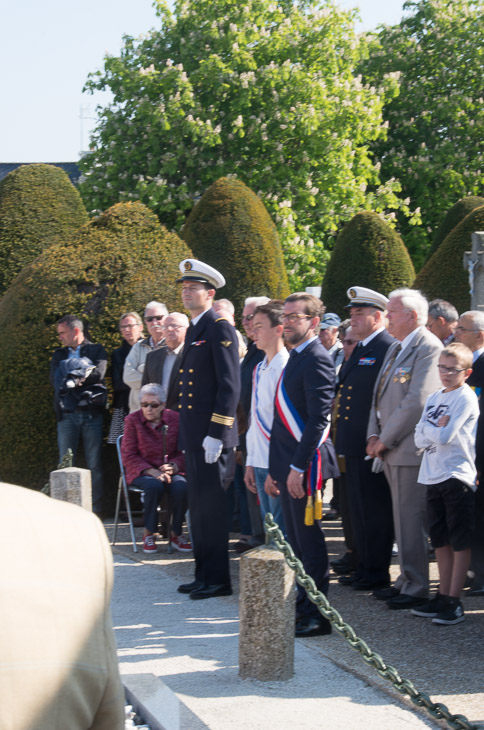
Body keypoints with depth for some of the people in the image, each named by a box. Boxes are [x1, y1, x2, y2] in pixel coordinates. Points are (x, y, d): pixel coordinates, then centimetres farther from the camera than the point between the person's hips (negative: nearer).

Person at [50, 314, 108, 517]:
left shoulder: (97, 350, 9)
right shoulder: (59, 355, 18)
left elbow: (98, 373, -8)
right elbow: (55, 380, 3)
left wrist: (72, 377, -6)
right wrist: (83, 376, -8)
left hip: (92, 414, -2)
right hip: (67, 415, 2)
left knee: (95, 465, -2)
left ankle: (96, 510, 1)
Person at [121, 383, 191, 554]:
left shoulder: (174, 419, 3)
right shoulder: (133, 420, -2)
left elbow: (182, 452, 6)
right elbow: (128, 456, -3)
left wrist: (173, 467, -16)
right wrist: (152, 472, -17)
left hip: (170, 470, 2)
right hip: (141, 472, -2)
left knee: (181, 487, -32)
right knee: (154, 486, -36)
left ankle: (175, 534, -10)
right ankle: (148, 533, -16)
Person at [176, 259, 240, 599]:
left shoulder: (220, 329, -11)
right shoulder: (194, 330, 17)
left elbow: (230, 386, -17)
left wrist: (216, 434, -21)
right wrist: (188, 434, 19)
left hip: (211, 434, -9)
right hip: (193, 435, 9)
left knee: (211, 506, -6)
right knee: (199, 507, 13)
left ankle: (218, 579, 0)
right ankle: (204, 574, 20)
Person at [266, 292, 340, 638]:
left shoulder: (317, 360, -12)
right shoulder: (295, 359, 18)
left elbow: (318, 419, -19)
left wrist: (298, 467, -21)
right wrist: (274, 470, 20)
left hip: (306, 465, -9)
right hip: (288, 466, 9)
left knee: (309, 541, -5)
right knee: (296, 541, 14)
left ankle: (318, 616, 1)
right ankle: (304, 605, 22)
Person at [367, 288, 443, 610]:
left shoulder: (428, 348, -13)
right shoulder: (396, 349, 17)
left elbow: (417, 402, -20)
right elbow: (380, 396, 20)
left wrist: (386, 439, -15)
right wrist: (374, 435, 5)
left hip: (411, 449, -9)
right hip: (392, 450, 9)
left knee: (412, 519, -5)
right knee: (403, 518, 14)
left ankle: (416, 587, 0)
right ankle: (407, 580, 21)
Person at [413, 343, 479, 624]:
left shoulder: (466, 398, -10)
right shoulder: (434, 398, 13)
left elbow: (444, 437, -17)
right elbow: (420, 439, 6)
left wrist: (428, 428, 0)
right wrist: (437, 428, -10)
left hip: (457, 476, -8)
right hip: (434, 476, 8)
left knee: (460, 542, -2)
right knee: (441, 540, 13)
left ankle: (455, 602, 0)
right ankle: (443, 596, 20)